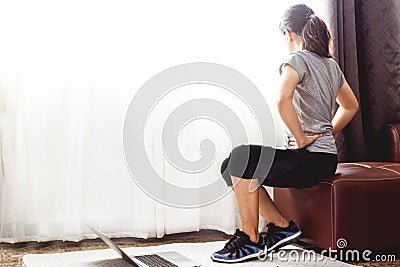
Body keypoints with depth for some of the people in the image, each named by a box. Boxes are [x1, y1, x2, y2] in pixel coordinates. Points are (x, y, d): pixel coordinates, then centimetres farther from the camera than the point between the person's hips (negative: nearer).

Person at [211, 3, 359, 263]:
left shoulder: (297, 59, -7)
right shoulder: (332, 64, 19)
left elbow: (283, 100, -28)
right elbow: (351, 106, 32)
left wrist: (302, 139, -18)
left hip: (312, 158, -9)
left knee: (243, 157, -22)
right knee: (230, 167, 4)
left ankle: (251, 240, -16)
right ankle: (282, 226, 5)